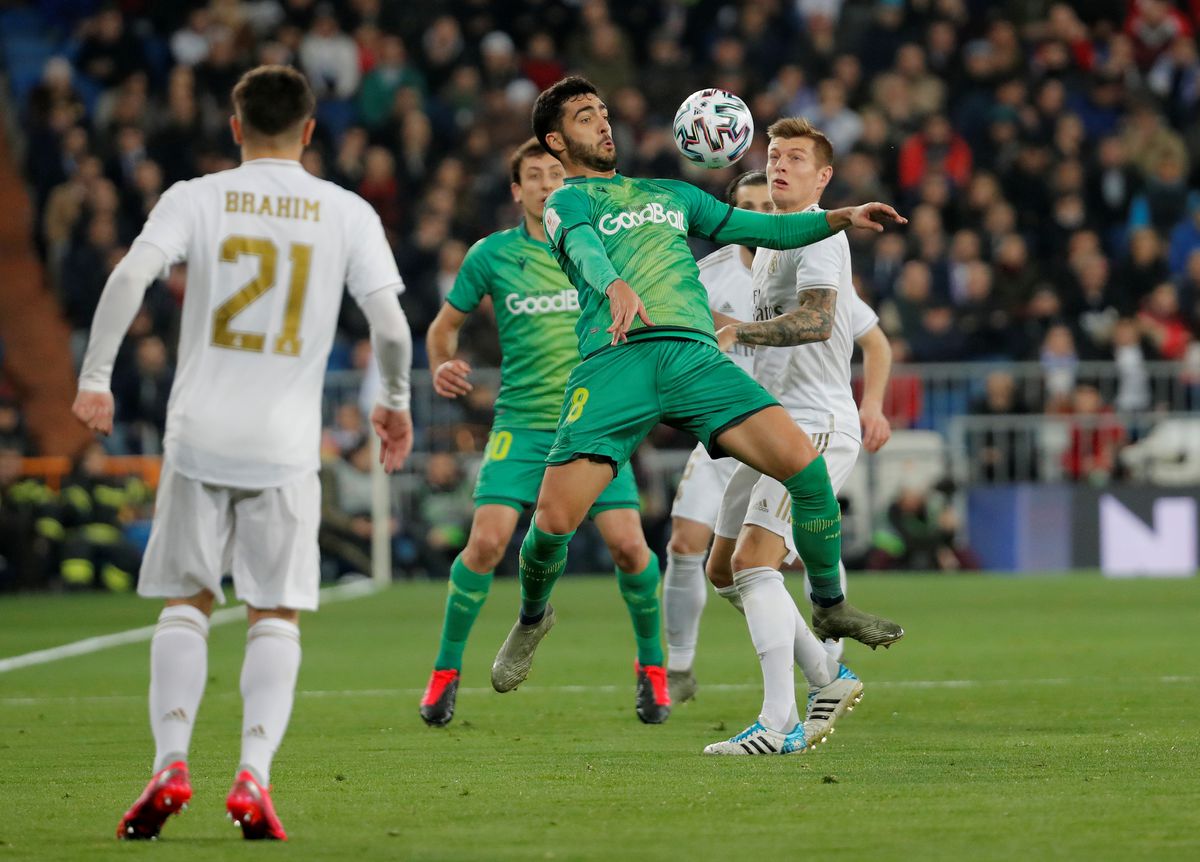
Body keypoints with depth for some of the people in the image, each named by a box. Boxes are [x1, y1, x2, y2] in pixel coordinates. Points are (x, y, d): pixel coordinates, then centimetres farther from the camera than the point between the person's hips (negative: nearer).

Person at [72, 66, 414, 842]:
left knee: (187, 603, 12)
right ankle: (254, 778, -8)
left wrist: (95, 379, -6)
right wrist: (397, 403, 14)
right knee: (276, 617, 7)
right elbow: (390, 325, -3)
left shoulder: (197, 198, 2)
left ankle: (171, 764, -2)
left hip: (199, 435, 0)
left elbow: (131, 276, -12)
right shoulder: (347, 214, 3)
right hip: (286, 446, 0)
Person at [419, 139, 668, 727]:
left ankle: (652, 664, 14)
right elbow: (445, 324, 13)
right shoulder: (491, 255, 3)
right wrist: (441, 366, -7)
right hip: (521, 424, -1)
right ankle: (446, 670, 3)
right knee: (487, 541, -15)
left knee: (627, 543, -10)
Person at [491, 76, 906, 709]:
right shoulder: (566, 202, 13)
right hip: (614, 359, -3)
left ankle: (831, 607, 2)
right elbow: (585, 249, -10)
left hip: (694, 353, 3)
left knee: (803, 462, -18)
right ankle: (532, 619, 19)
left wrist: (839, 218, 17)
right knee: (554, 519, -15)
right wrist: (617, 286, -33)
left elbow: (762, 229, 32)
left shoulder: (671, 195, 31)